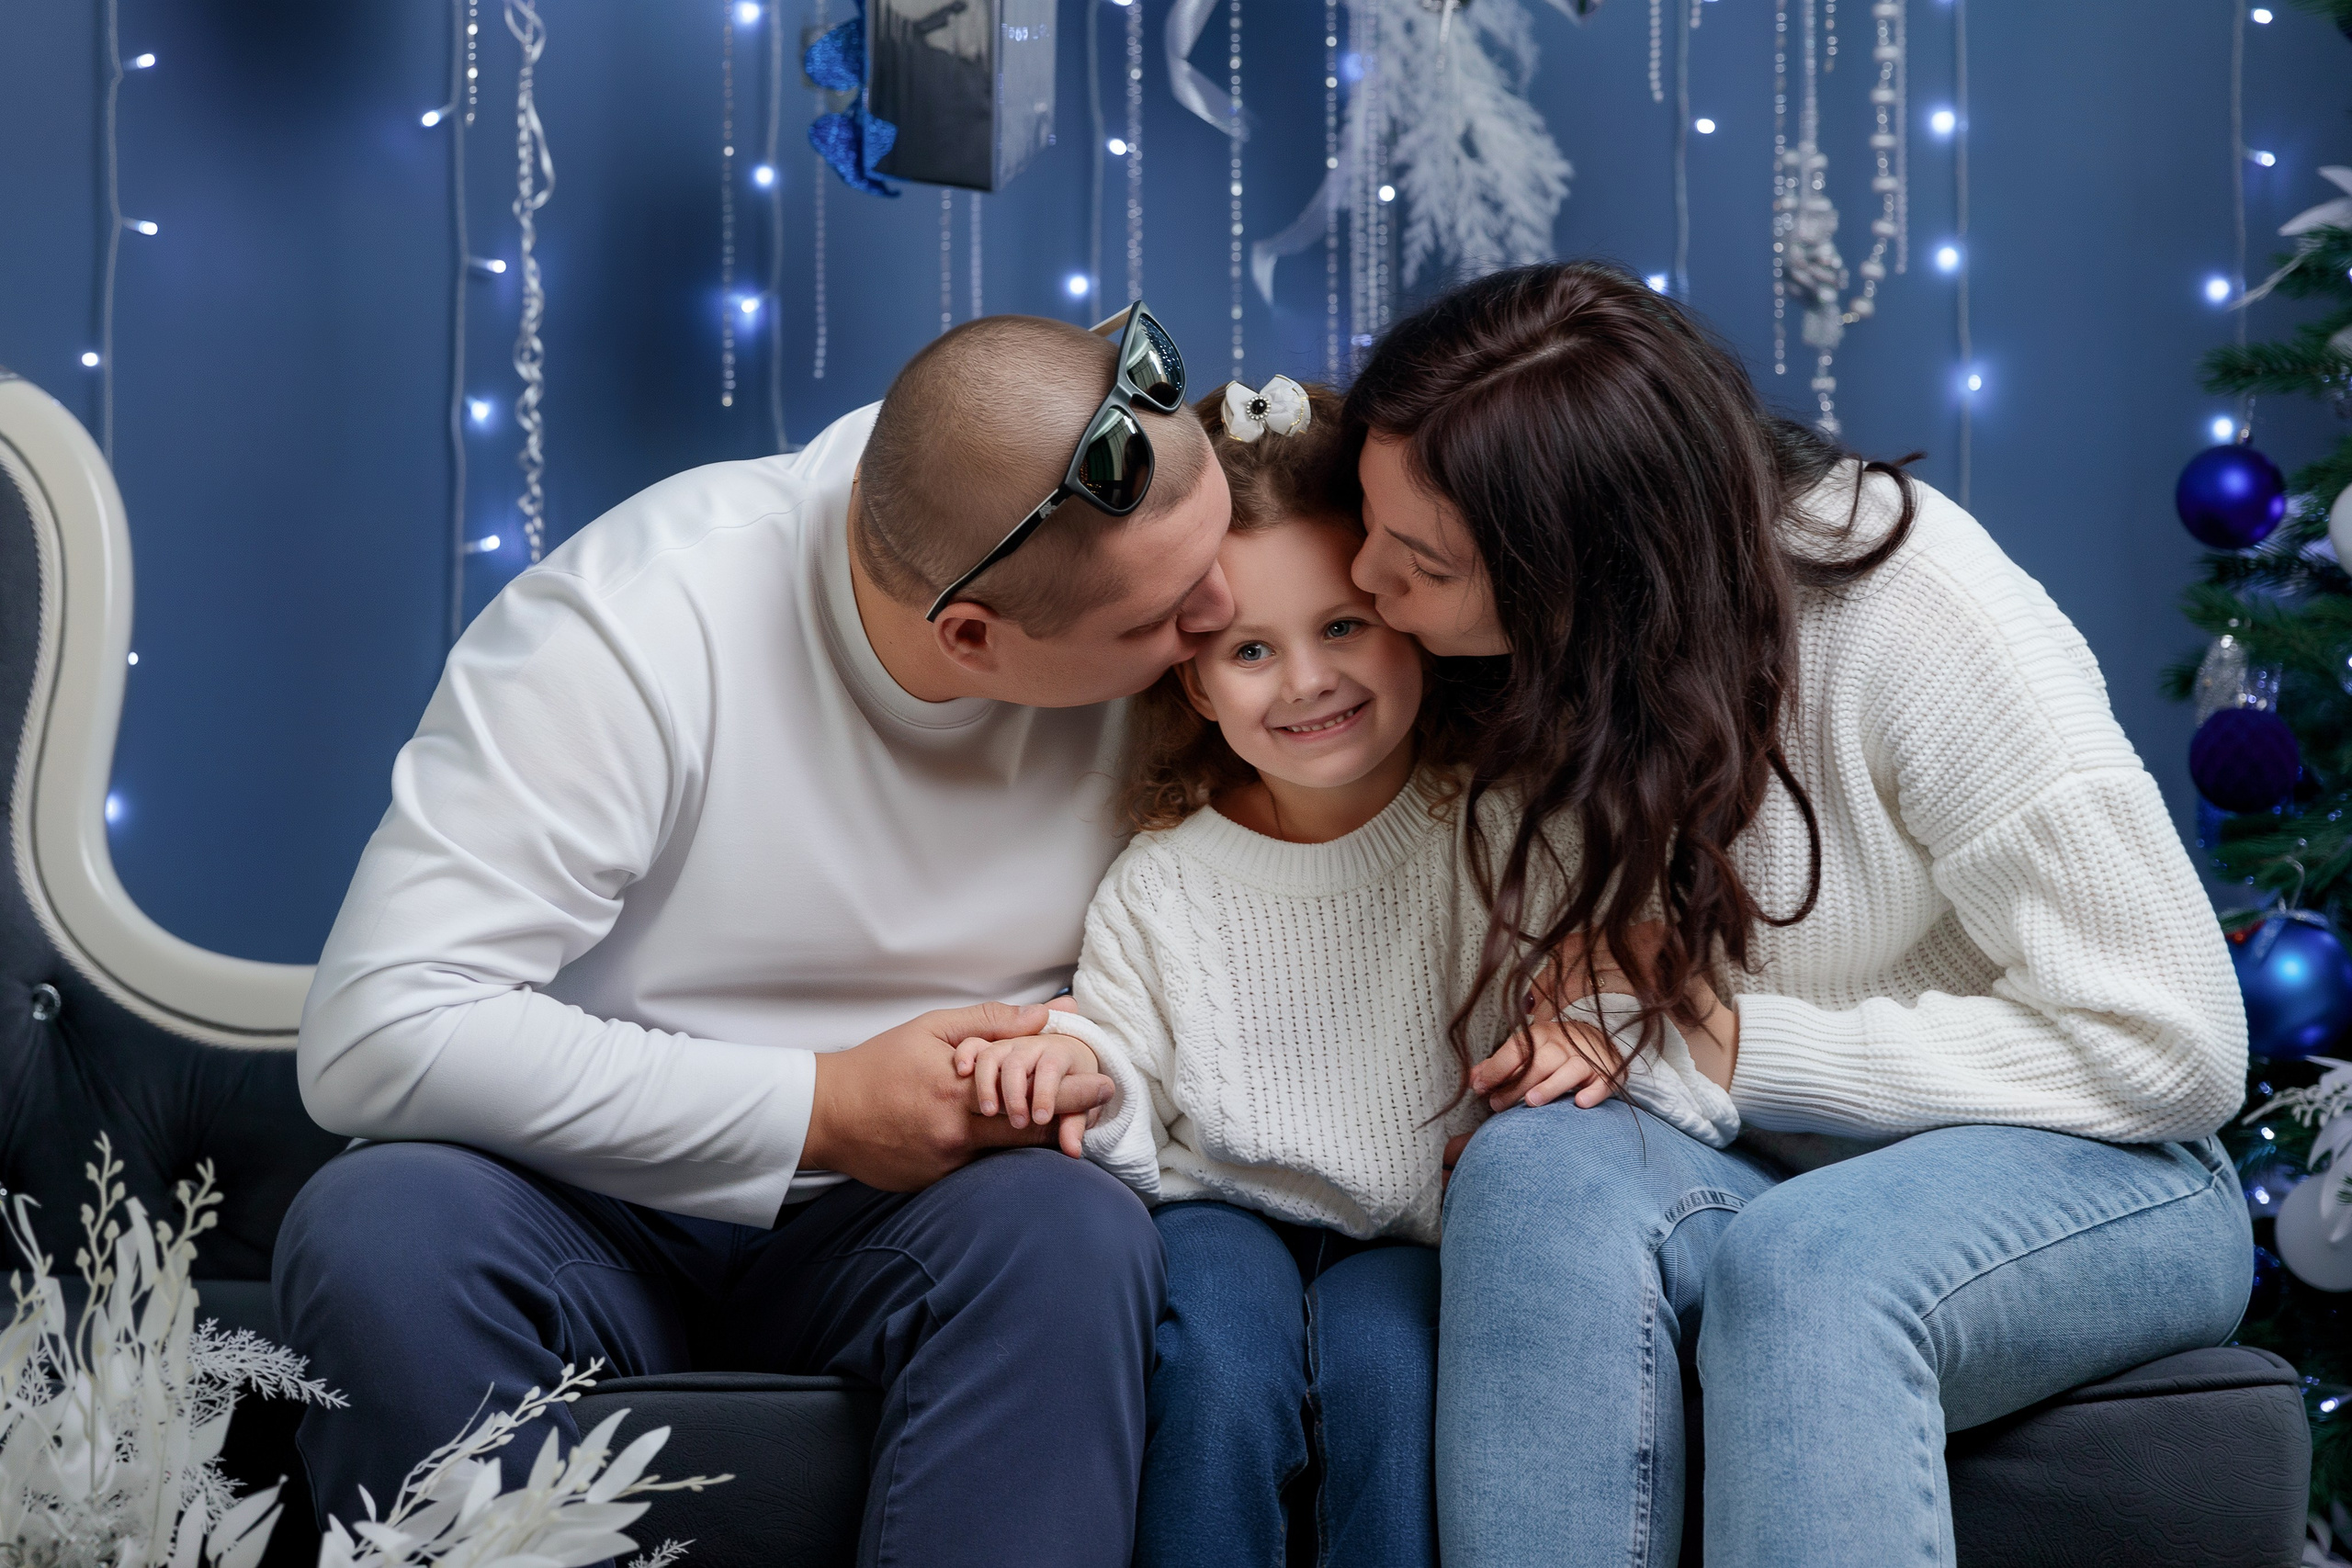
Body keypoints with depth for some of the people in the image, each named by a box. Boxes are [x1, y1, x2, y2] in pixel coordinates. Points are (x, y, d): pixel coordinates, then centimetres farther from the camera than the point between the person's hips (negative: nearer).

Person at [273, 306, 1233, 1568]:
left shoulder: (1181, 644, -9)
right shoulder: (634, 628, -22)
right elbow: (372, 1036, -25)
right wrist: (827, 1108, -25)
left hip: (893, 1228, 2)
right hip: (589, 1212, -2)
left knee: (1071, 1230, -32)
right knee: (377, 1227, -34)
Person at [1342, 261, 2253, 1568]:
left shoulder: (1915, 615, -20)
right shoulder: (1543, 658, -2)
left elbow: (2171, 1047, -18)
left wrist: (1737, 1041, -18)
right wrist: (1578, 1035, -12)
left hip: (2093, 1175, -4)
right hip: (1747, 1174, 4)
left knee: (1803, 1261, -39)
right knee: (1535, 1165, -31)